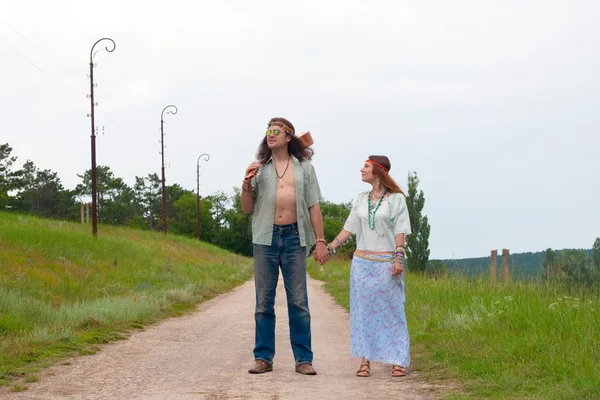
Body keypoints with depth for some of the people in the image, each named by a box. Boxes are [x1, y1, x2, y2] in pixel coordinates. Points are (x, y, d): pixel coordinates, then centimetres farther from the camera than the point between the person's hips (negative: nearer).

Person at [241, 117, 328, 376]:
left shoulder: (304, 167, 10)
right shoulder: (260, 168, 11)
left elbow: (314, 206, 8)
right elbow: (247, 209, 11)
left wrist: (320, 239, 0)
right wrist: (247, 183, -5)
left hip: (294, 237, -1)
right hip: (266, 237, 1)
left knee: (298, 301, -1)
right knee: (264, 301, 3)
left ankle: (303, 359, 2)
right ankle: (263, 357, 7)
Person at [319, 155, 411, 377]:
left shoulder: (396, 199, 0)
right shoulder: (361, 200, 12)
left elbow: (400, 232, -5)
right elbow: (349, 229, 12)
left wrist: (399, 259, -13)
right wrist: (329, 249, 6)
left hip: (386, 263, -4)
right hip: (362, 263, 4)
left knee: (392, 310, -3)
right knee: (362, 310, 1)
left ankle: (398, 361, 2)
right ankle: (365, 360, 5)